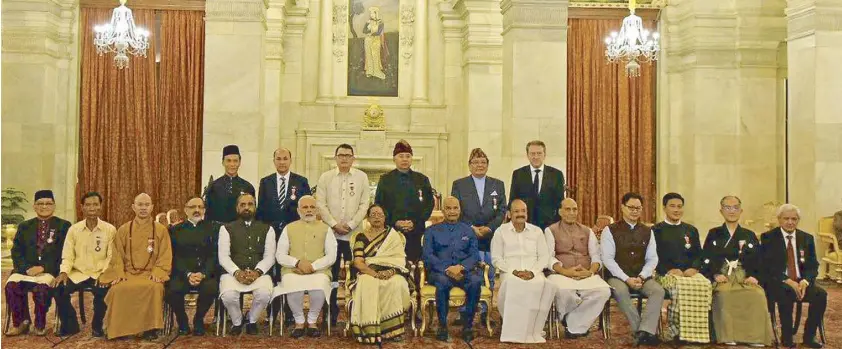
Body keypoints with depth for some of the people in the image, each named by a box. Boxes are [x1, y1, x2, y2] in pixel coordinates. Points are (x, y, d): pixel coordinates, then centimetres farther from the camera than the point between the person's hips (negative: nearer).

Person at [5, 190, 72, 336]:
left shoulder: (63, 226, 8)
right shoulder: (24, 226, 19)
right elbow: (16, 252, 10)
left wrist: (44, 267, -14)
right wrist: (27, 268, -10)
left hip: (50, 270, -3)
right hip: (26, 268, 4)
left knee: (42, 287, -33)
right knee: (11, 284, -26)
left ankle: (40, 324, -13)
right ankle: (20, 322, -8)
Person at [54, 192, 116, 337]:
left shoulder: (110, 229, -1)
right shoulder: (73, 229, 5)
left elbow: (111, 257, -2)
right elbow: (67, 256, 5)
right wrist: (64, 272, -14)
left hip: (99, 274, -2)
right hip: (78, 273, 3)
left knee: (102, 291, -33)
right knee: (59, 288, -25)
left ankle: (97, 326, -6)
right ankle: (70, 325, 0)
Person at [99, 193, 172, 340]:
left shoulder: (161, 230, 8)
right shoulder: (123, 230, 12)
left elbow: (165, 257, 3)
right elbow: (117, 255, 8)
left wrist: (156, 273, -13)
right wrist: (119, 273, -9)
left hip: (150, 274, -1)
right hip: (127, 272, 2)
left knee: (155, 288, -36)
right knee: (119, 289, -32)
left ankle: (150, 327, -20)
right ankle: (120, 329, -15)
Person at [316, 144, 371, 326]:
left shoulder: (361, 177, 6)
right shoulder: (326, 177, 7)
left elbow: (364, 204, 2)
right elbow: (320, 204, 2)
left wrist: (351, 224, -8)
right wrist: (334, 224, -8)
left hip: (354, 233, 0)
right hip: (331, 232, 0)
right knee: (331, 273, 2)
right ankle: (332, 312, 12)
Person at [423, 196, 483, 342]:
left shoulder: (468, 230, 19)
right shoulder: (432, 231, 15)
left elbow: (474, 255, 7)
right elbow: (428, 255, 1)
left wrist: (461, 267, -15)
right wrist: (447, 269, -15)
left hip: (464, 271, 1)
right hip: (440, 271, -1)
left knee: (476, 281, -33)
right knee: (443, 281, -37)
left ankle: (467, 325, -19)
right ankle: (442, 325, -21)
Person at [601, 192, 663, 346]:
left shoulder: (647, 232, 12)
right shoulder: (610, 230, -1)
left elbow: (652, 259, 6)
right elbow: (607, 259, -8)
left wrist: (641, 277, -12)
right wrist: (626, 279, -18)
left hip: (641, 276, 4)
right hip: (618, 276, -3)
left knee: (659, 290, -26)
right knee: (621, 291, -36)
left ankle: (644, 332, -31)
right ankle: (643, 331, -25)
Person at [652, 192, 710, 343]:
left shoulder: (691, 230, 21)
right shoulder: (656, 230, 8)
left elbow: (698, 255, 15)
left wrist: (693, 268, -7)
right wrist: (669, 270, -16)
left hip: (690, 272, 4)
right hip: (666, 273, -3)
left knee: (704, 284, -30)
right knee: (680, 286, -37)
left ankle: (697, 330, -21)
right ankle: (675, 330, -26)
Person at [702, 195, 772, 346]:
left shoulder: (750, 235, 20)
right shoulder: (713, 234, 16)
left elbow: (758, 260, 13)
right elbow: (706, 260, 8)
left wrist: (754, 276, -6)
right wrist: (715, 275, -10)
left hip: (745, 277, 2)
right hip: (721, 278, -2)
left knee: (758, 295, -31)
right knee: (724, 294, -36)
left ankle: (755, 336, -22)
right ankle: (727, 336, -29)